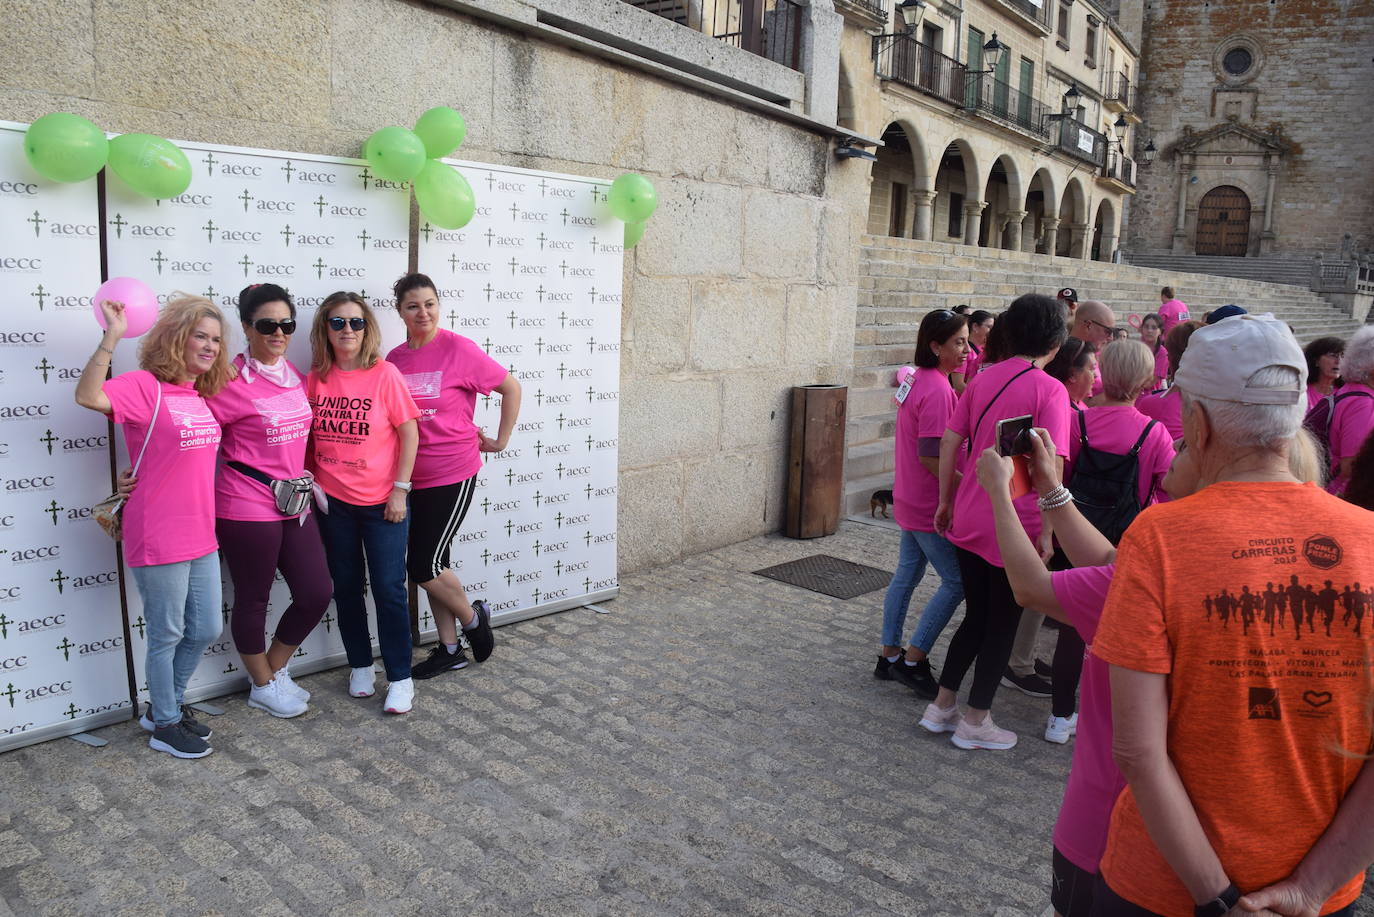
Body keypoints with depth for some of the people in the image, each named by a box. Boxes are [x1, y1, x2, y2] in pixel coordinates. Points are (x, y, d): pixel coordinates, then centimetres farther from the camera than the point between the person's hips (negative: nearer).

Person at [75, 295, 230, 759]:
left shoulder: (202, 396, 10)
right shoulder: (145, 386, -12)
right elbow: (89, 396, -32)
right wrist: (112, 336, -36)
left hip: (201, 537, 8)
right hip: (158, 541, -7)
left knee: (206, 630, 16)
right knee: (167, 635, 7)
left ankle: (168, 703, 38)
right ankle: (165, 726, 25)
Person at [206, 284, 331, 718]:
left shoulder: (295, 376, 8)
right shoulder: (233, 382, -14)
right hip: (247, 510, -7)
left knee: (317, 593, 8)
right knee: (253, 600, 9)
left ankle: (275, 669, 31)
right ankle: (263, 686, 29)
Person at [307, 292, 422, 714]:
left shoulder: (385, 374, -9)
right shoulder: (315, 379, 0)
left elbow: (409, 433, -7)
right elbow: (306, 437, 10)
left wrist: (400, 489, -10)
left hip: (381, 502, -3)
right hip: (332, 502, 4)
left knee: (389, 588, 0)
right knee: (346, 586, 13)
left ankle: (400, 678, 12)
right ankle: (360, 666, 30)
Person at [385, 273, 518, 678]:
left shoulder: (458, 349, -11)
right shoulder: (394, 359, 3)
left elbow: (511, 388, -5)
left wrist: (500, 441, -1)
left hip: (452, 473, -5)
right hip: (414, 477, 6)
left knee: (423, 565, -5)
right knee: (432, 563, 12)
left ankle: (474, 617, 22)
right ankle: (449, 650, 27)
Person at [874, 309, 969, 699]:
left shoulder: (919, 380, 8)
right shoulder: (938, 390, -21)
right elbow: (931, 456, -24)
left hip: (911, 499, 10)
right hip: (931, 504, -10)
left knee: (906, 575, 16)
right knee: (956, 582, -2)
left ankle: (889, 656, 25)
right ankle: (913, 660, 5)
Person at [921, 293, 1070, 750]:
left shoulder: (983, 378, 5)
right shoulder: (1049, 390, -13)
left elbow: (949, 442, 7)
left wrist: (946, 500, 15)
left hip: (969, 519, 6)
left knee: (976, 615, 21)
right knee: (1002, 624, 11)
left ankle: (942, 705, 28)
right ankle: (976, 721, 22)